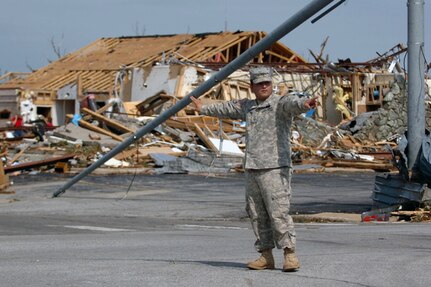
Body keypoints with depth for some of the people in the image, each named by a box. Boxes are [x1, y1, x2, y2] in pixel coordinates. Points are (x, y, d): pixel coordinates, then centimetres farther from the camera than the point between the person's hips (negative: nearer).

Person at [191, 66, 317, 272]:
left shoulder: (281, 103, -4)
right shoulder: (247, 107, 18)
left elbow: (293, 103, -27)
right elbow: (226, 109, 35)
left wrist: (305, 104, -51)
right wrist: (203, 109, 50)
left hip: (274, 168, -7)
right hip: (251, 169, 7)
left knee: (279, 212, -13)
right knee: (257, 214, 7)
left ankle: (290, 255, -9)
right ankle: (266, 256, 12)